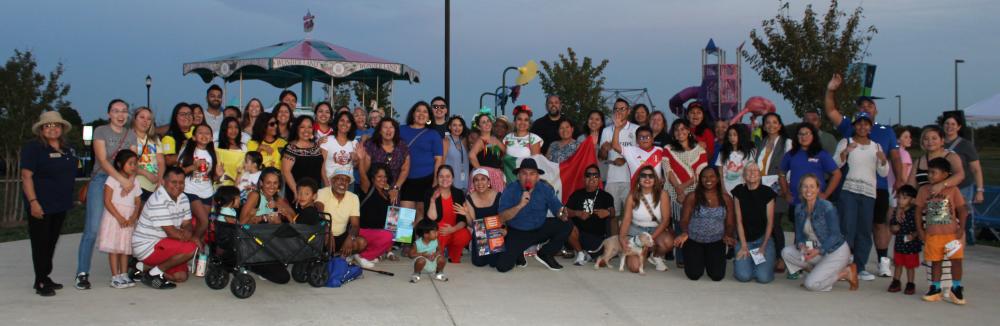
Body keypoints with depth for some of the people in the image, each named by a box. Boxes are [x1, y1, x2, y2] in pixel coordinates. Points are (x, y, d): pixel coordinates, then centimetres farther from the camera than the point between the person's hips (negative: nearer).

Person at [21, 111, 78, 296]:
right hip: (41, 205, -7)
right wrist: (33, 202, -23)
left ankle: (45, 278, 22)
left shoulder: (67, 149, 12)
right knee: (40, 243, -2)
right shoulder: (33, 148, -8)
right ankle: (41, 283, 3)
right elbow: (26, 176, -14)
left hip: (61, 205, 7)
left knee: (52, 242, 13)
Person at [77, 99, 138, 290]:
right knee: (92, 229, -10)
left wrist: (129, 181, -13)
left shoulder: (131, 135, 14)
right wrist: (122, 179, -20)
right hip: (101, 181, -4)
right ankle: (82, 273, -5)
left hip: (124, 183, 4)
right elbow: (103, 160, -8)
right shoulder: (100, 131, 2)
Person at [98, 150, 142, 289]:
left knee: (125, 248, 7)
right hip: (114, 217, -5)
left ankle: (124, 275, 13)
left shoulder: (135, 181, 11)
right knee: (114, 248, -3)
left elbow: (138, 202, 10)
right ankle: (115, 277, -1)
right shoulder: (113, 179, -5)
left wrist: (133, 217, -7)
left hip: (129, 219, 5)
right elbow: (107, 201, -10)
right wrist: (119, 217, -16)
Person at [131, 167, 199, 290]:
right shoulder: (159, 201, -23)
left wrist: (188, 231, -20)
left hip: (162, 244, 9)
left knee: (181, 276, 6)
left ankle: (147, 268, 18)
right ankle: (154, 273, -10)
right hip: (146, 247, -9)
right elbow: (171, 232, -24)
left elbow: (187, 224, 3)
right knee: (190, 248, -24)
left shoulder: (183, 199, 5)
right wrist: (191, 237, -13)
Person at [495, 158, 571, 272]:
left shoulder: (546, 189, -8)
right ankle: (518, 254, 17)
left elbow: (557, 208, -9)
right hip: (517, 233, -3)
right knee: (502, 266, -21)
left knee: (566, 226, -19)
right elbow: (502, 218, -22)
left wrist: (562, 214, -34)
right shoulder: (510, 190, -15)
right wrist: (520, 205, -36)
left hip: (540, 229, 3)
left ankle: (545, 254, 4)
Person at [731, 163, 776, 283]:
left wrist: (764, 246, -7)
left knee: (763, 277, -17)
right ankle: (739, 261, 15)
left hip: (763, 238, 0)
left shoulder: (767, 193, -4)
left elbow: (770, 222, -2)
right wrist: (743, 245, -7)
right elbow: (739, 220, -2)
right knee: (743, 276, -19)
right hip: (744, 240, 1)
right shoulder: (739, 192, -1)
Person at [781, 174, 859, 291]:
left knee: (811, 284, -20)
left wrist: (818, 251, -29)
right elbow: (799, 233, 4)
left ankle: (846, 272, 1)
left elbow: (835, 235, -18)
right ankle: (816, 271, 1)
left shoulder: (827, 207, -18)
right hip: (814, 249, 7)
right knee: (786, 252, -14)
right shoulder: (799, 209, 1)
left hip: (837, 251, -6)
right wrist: (801, 244, -19)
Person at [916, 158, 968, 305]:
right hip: (932, 233, 2)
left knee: (956, 260, -2)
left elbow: (962, 210, -1)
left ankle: (956, 289, 13)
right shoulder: (924, 191, 2)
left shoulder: (953, 190, -4)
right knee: (935, 261, 9)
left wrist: (961, 228, -8)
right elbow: (919, 210, 6)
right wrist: (920, 229, 2)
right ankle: (935, 289, 18)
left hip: (952, 233, -2)